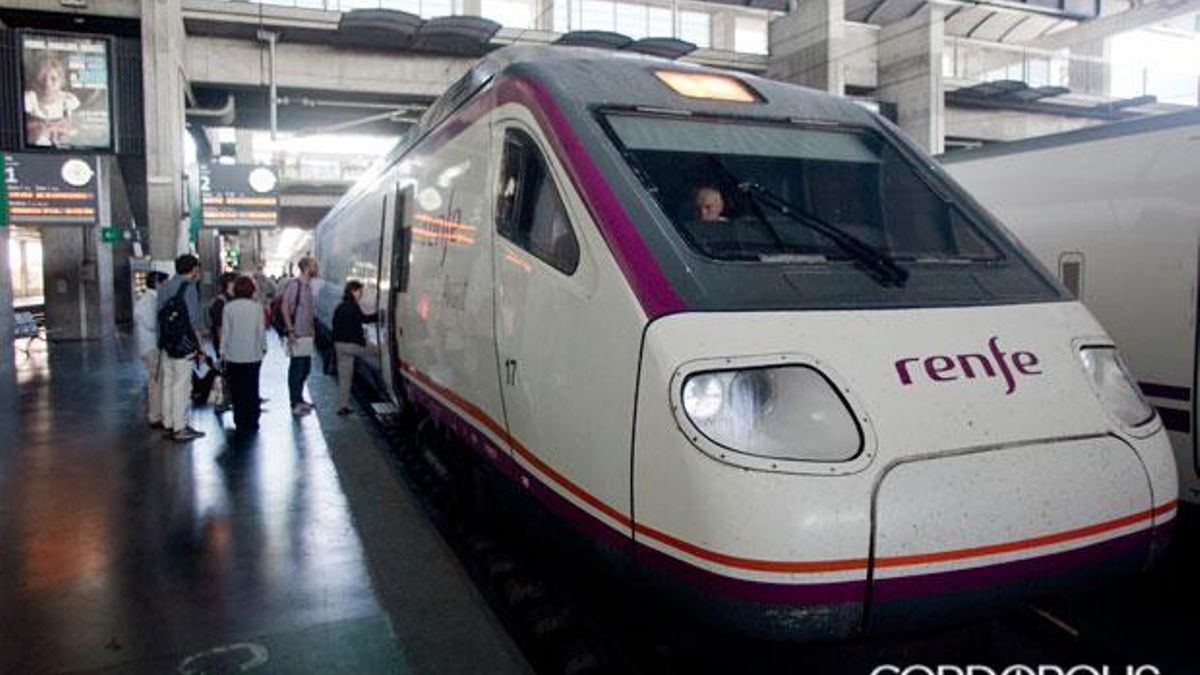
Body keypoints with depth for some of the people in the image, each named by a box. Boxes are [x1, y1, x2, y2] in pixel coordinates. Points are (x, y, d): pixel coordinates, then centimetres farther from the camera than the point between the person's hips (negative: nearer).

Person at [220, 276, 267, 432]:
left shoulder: (228, 307, -5)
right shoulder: (257, 307, -4)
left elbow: (225, 331, -2)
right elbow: (261, 330, 0)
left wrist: (222, 351, 6)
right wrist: (263, 348, 12)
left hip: (233, 356, 0)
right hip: (253, 355, 0)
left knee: (237, 390, 7)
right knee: (252, 390, 8)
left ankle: (240, 423, 8)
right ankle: (251, 422, 9)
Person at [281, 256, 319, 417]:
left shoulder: (308, 285, 14)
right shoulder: (294, 285, -13)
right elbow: (284, 307, -17)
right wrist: (290, 330, -19)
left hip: (307, 334, 9)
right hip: (297, 335, -9)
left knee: (305, 368, 15)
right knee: (296, 369, -2)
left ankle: (299, 399, 27)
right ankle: (295, 404, 5)